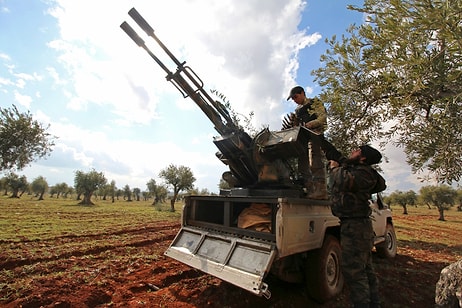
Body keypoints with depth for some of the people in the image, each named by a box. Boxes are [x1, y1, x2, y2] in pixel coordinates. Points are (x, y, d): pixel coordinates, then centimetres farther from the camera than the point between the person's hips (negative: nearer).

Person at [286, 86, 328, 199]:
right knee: (303, 164, 0)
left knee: (315, 163, -16)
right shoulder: (297, 110, 26)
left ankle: (321, 191, -16)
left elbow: (323, 118, -8)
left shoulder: (315, 103, 5)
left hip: (314, 135, -7)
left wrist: (308, 124, -22)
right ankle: (309, 190, 2)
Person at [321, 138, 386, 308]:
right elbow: (332, 153, 19)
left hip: (355, 227, -10)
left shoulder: (364, 173, -15)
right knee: (365, 268, 18)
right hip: (359, 225, 10)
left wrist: (335, 168, -15)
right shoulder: (349, 166, 11)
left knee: (353, 270, -5)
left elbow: (345, 181, -33)